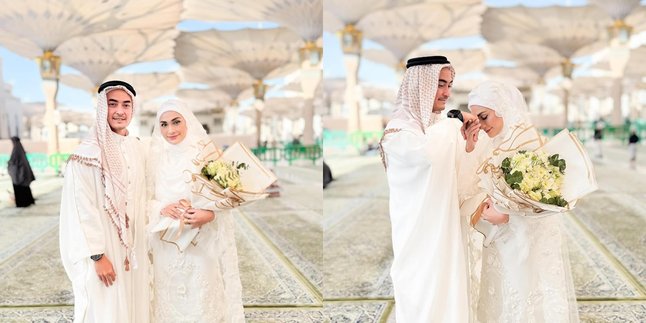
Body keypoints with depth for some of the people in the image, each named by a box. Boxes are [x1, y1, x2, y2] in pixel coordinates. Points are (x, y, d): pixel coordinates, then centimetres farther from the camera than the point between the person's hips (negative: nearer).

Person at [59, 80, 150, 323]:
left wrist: (145, 245, 12)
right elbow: (82, 208, -16)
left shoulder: (138, 149, 5)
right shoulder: (88, 152, -14)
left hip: (134, 248, 6)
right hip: (104, 249, -6)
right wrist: (97, 256, -17)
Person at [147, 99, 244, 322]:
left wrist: (209, 214, -22)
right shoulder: (155, 157, 4)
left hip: (202, 242, -2)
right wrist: (161, 209, -15)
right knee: (171, 297, 10)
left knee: (203, 297, 3)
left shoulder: (206, 152, -4)